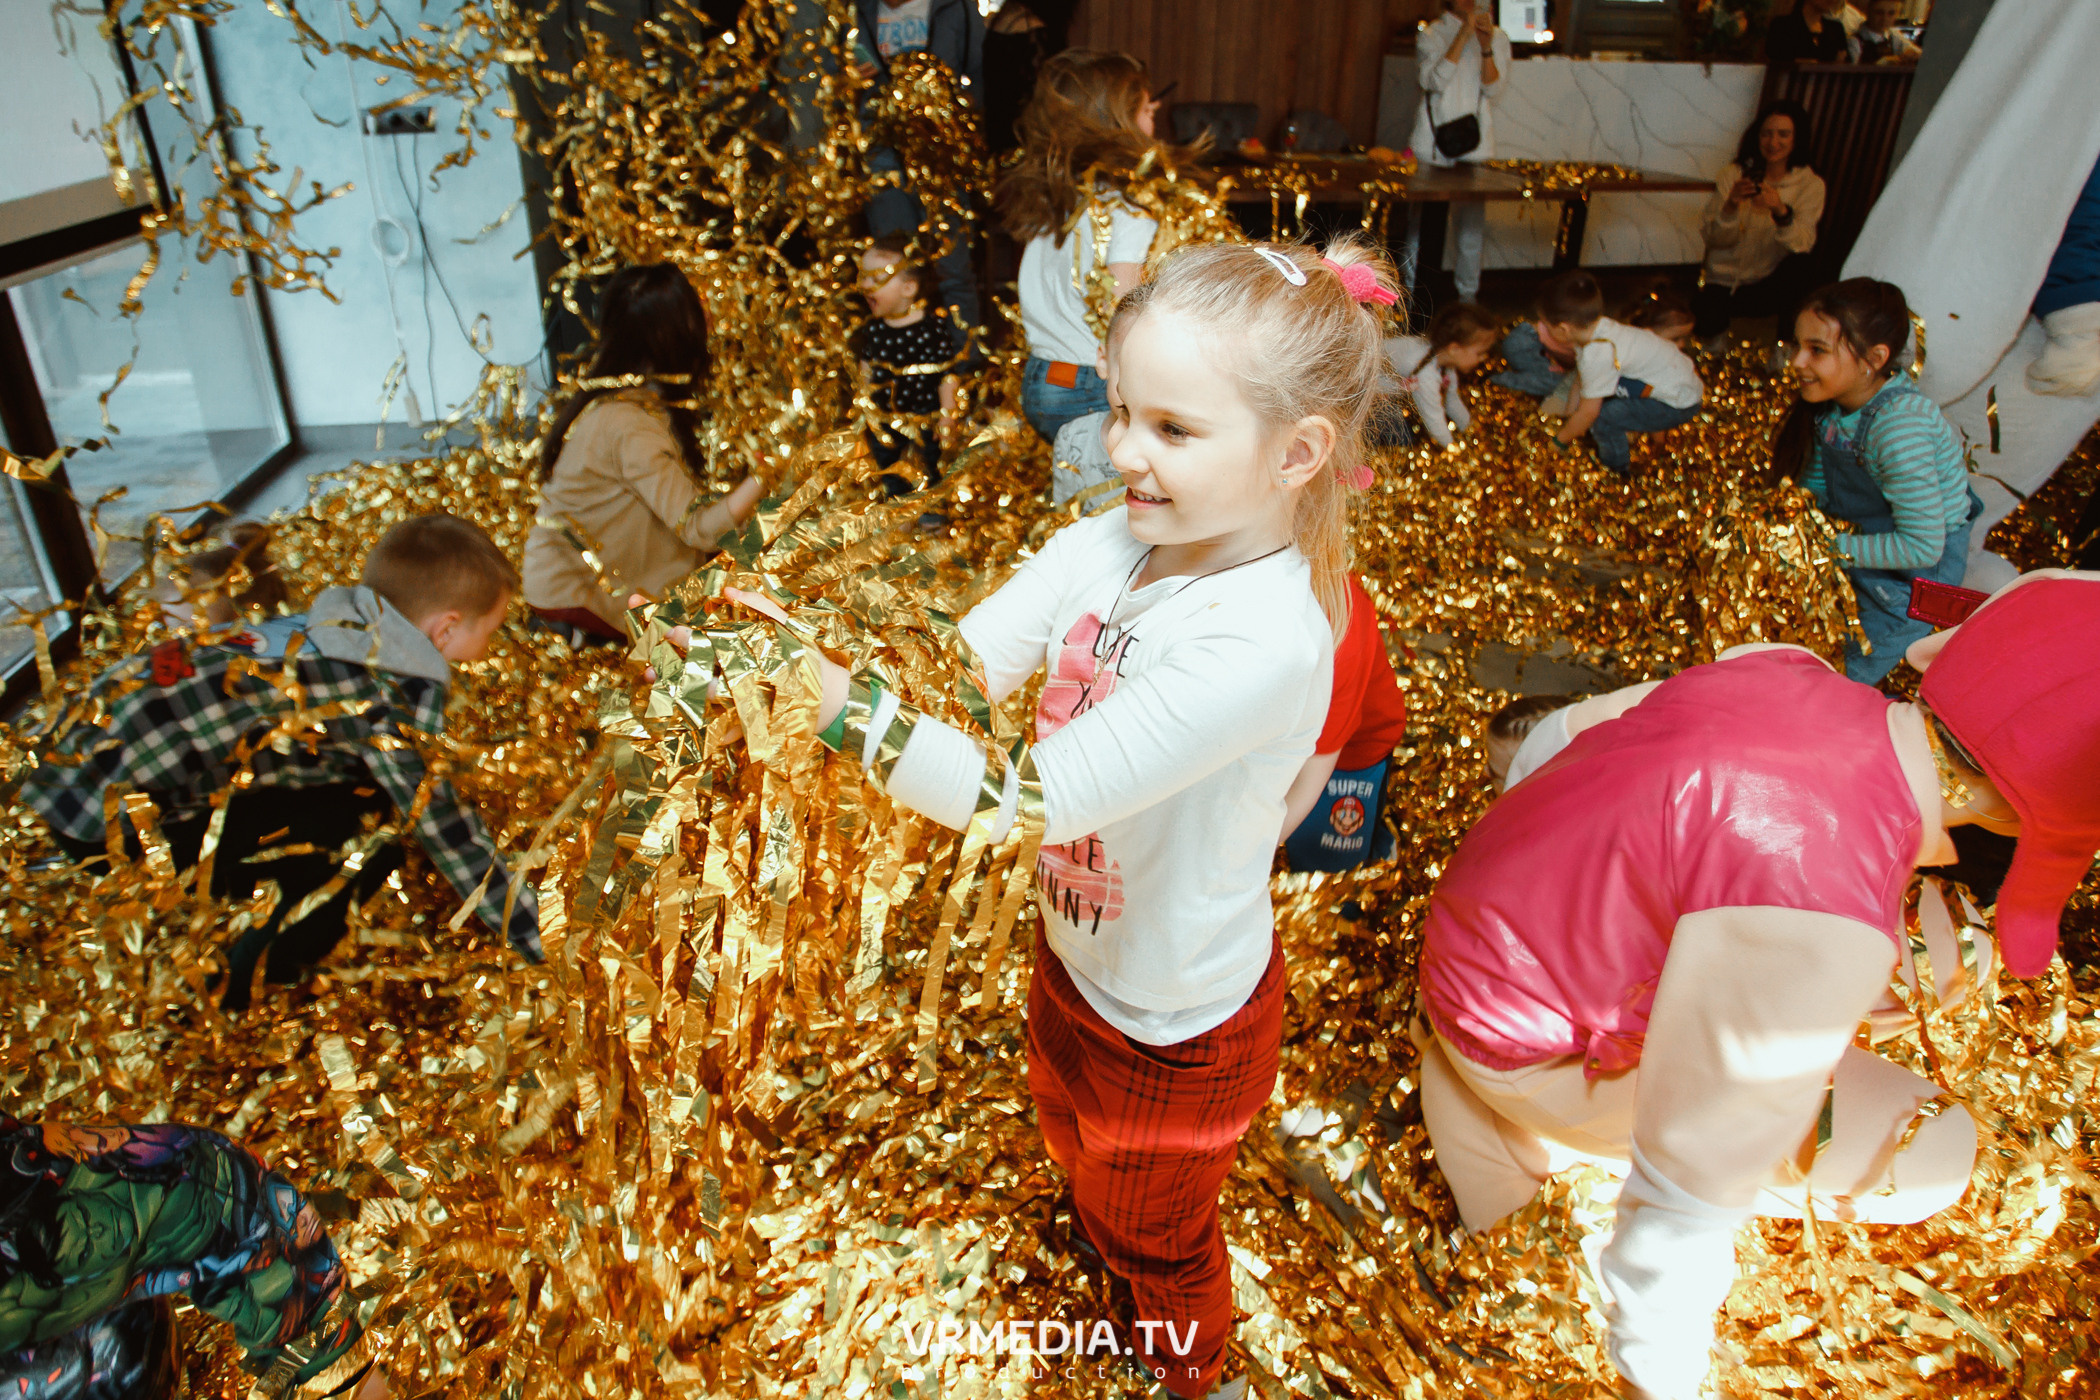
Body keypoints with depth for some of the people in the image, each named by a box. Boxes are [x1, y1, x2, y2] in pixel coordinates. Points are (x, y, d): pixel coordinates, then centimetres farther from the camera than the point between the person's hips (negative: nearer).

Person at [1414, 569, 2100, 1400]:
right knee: (1925, 1152, 0)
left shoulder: (1789, 670, -14)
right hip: (1533, 1055, -7)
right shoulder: (1825, 924, -37)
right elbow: (1689, 1188, -28)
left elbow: (1554, 738, 5)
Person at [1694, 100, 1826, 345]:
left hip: (1769, 285, 0)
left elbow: (1803, 244, -16)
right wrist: (1730, 206, -24)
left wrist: (1780, 210, -34)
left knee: (1797, 262, -33)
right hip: (1723, 280, 0)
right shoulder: (1734, 175, 2)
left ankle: (1787, 342, -13)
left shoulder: (1811, 184, -1)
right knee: (1709, 323, -30)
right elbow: (1712, 237, -4)